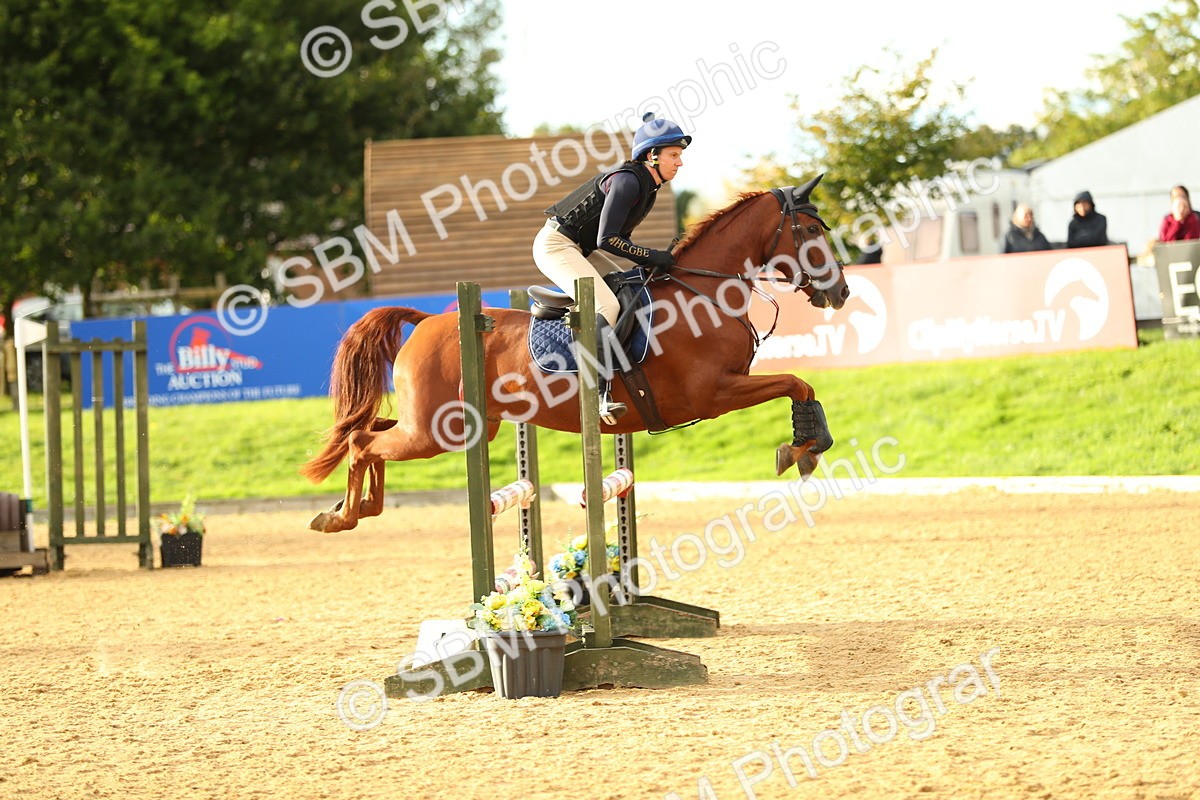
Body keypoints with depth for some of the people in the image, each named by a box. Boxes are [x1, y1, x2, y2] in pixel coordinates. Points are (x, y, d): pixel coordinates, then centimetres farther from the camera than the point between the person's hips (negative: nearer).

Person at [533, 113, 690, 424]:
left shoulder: (648, 188, 9)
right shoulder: (626, 181, -21)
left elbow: (619, 237, 16)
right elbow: (607, 240, -26)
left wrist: (648, 264, 0)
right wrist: (652, 257, -20)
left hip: (581, 249, 11)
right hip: (555, 246, -11)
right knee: (606, 307, -28)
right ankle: (599, 394, -33)